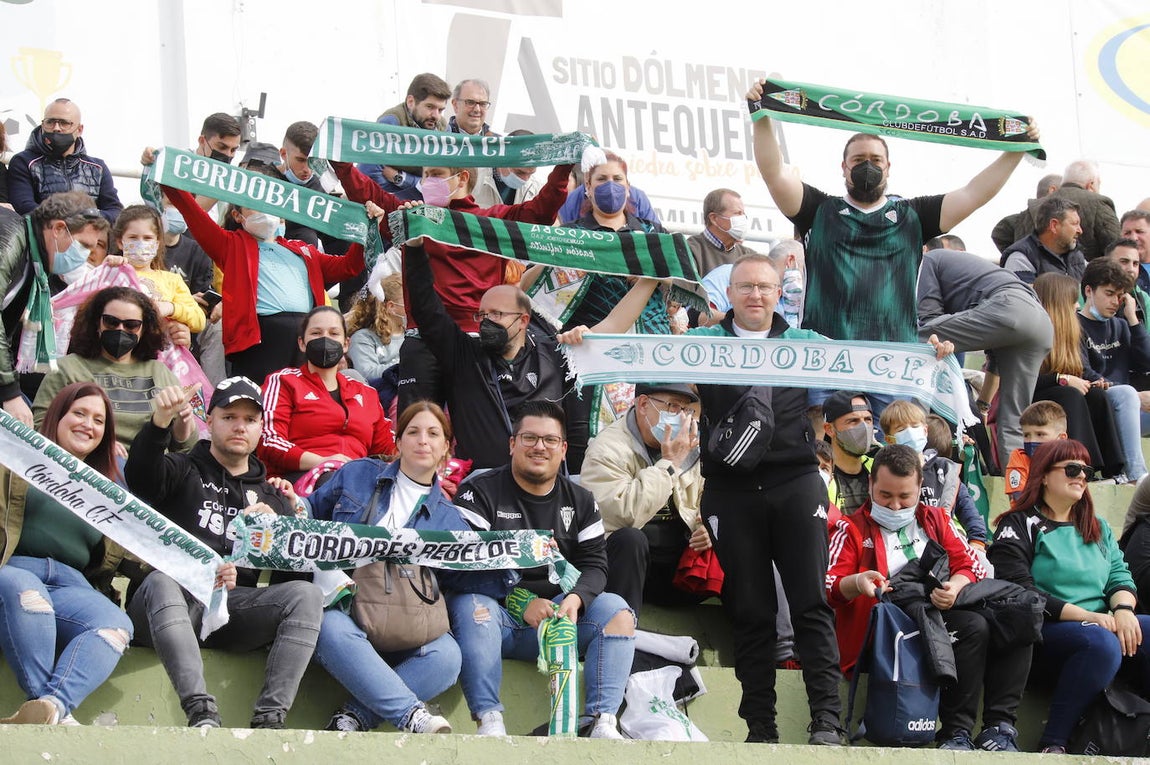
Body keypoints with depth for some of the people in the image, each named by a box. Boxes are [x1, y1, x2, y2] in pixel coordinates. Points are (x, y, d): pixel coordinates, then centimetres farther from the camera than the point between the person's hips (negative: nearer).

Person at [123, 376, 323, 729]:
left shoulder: (270, 495, 28)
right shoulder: (183, 471, 17)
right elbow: (141, 476, -9)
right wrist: (160, 422, -27)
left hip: (234, 606, 3)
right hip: (167, 605, -3)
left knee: (306, 595, -22)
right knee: (161, 581, -38)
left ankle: (269, 718, -33)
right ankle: (202, 713, -49)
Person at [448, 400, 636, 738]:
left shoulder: (581, 501, 14)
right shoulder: (480, 493, 1)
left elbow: (594, 564, 6)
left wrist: (575, 598, -18)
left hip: (556, 612, 3)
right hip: (497, 615, -3)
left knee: (616, 609, -19)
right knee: (471, 605, -36)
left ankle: (603, 721, -29)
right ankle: (489, 721, -40)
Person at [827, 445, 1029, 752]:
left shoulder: (936, 520, 24)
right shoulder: (852, 529, 12)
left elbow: (970, 565, 13)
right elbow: (830, 586, -2)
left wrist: (955, 587, -11)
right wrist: (856, 583, -26)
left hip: (944, 611, 5)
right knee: (972, 627, -31)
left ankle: (999, 726, -20)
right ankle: (957, 731, -28)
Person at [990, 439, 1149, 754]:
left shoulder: (1098, 528, 22)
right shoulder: (1019, 526, 1)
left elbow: (1120, 576, 13)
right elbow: (1020, 592, -11)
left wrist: (1124, 610, -12)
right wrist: (1086, 616, -17)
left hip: (1100, 625, 6)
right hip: (1043, 633, -6)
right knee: (1102, 643, -37)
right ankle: (1053, 743, -30)